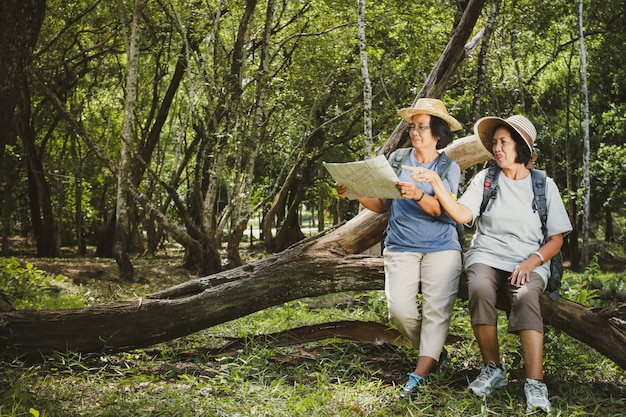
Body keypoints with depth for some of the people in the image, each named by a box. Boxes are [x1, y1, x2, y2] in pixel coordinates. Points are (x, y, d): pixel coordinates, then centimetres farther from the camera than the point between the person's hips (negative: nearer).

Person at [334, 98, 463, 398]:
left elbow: (442, 210, -9)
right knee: (399, 310, -13)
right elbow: (382, 205, 11)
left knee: (437, 309, -16)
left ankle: (419, 376, -17)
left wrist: (417, 195, -28)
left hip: (440, 248, -1)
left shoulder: (450, 168, 5)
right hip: (401, 247, 1)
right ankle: (434, 352, 12)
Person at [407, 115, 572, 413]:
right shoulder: (485, 179, 9)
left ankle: (535, 385, -38)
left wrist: (532, 262, -11)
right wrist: (436, 183, -19)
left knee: (525, 297, -35)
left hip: (529, 261, 0)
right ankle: (493, 369, -17)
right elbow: (462, 215, -6)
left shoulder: (544, 185, 8)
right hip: (487, 256, 1)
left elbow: (556, 239, 7)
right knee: (479, 290, -34)